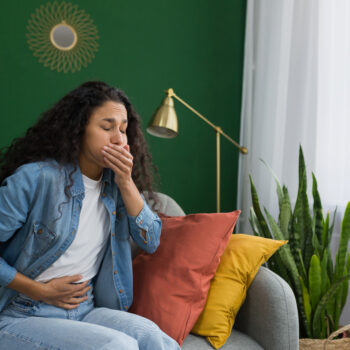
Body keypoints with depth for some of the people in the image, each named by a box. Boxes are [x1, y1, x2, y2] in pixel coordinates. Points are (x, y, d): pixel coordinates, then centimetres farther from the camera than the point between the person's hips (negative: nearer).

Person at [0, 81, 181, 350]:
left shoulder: (114, 184, 4)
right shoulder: (36, 178, -14)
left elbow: (151, 242, -1)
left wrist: (126, 183, -11)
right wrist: (41, 291, -11)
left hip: (86, 310, 5)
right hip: (23, 318, -5)